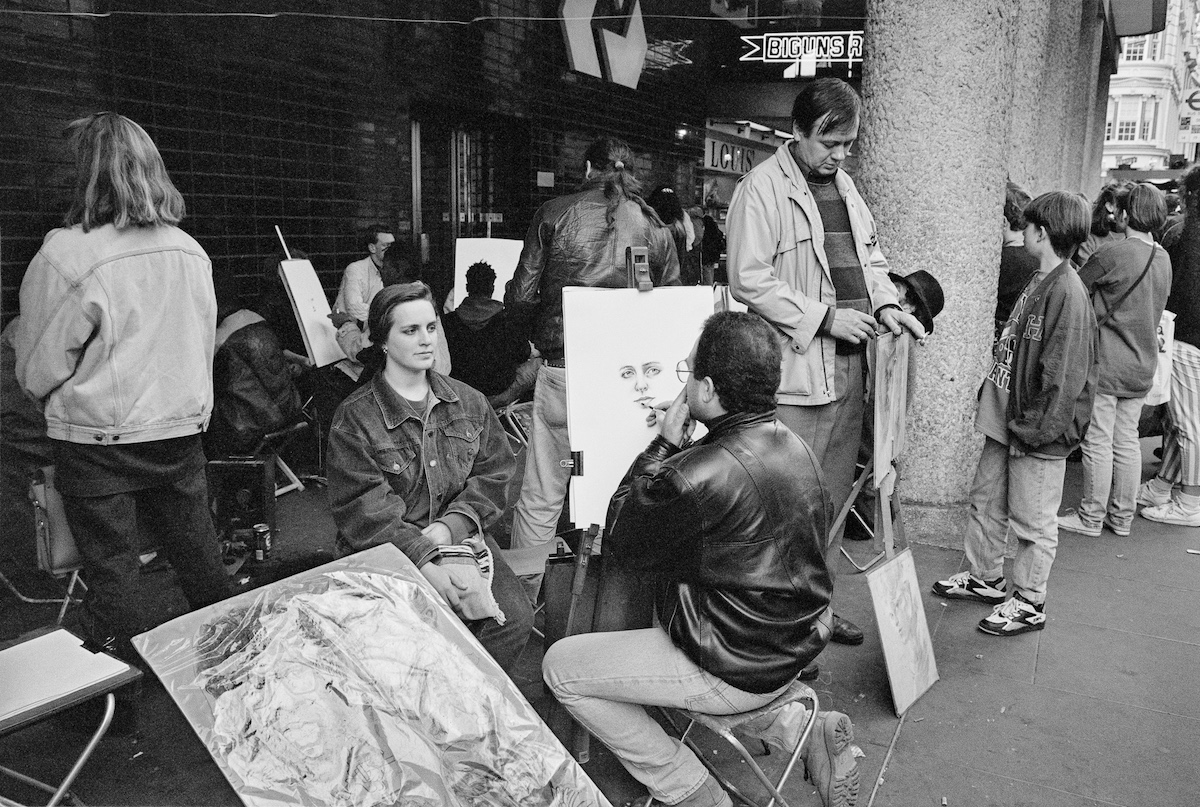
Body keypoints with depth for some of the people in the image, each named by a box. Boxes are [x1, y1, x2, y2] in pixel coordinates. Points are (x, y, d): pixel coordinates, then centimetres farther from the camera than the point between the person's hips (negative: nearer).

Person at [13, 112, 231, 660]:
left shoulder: (64, 255, -16)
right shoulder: (191, 251, 0)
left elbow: (37, 372, -8)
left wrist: (62, 401, 13)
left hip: (100, 441, -5)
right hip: (183, 431, 5)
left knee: (114, 582, 9)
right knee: (200, 562, 18)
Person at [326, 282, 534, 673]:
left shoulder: (469, 402, 10)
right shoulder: (354, 417, -4)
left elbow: (493, 477, 6)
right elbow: (364, 512, -11)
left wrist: (449, 527, -12)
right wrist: (427, 564, -22)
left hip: (459, 535, 4)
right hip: (386, 551, -3)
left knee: (515, 618, -17)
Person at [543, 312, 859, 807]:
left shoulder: (696, 478, -30)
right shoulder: (796, 447, -2)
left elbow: (622, 544, -12)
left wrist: (664, 443, -9)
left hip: (738, 672, -8)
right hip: (798, 648, 8)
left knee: (560, 667, 4)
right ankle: (800, 728, 19)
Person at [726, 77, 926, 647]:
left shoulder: (844, 186, 17)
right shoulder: (763, 188, -9)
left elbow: (869, 258, 25)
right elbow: (749, 280, -16)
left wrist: (885, 303, 5)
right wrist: (825, 318, -17)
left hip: (848, 365, 8)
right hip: (795, 369, -8)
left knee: (834, 496, 15)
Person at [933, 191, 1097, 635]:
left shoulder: (1067, 292, -20)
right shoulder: (1038, 282, 10)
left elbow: (1064, 375, -23)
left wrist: (1036, 429, -22)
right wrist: (989, 395, 13)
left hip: (1038, 433, -9)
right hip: (1006, 420, 9)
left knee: (1033, 521, 5)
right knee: (987, 500, 19)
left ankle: (1029, 603, 20)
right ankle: (985, 577, 36)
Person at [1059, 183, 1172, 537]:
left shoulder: (1113, 254, -16)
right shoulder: (1163, 259, 8)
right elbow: (1155, 309, 16)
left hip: (1106, 363, -7)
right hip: (1142, 365, 7)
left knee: (1098, 442, 1)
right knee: (1127, 441, 13)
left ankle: (1091, 518, 10)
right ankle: (1122, 516, 22)